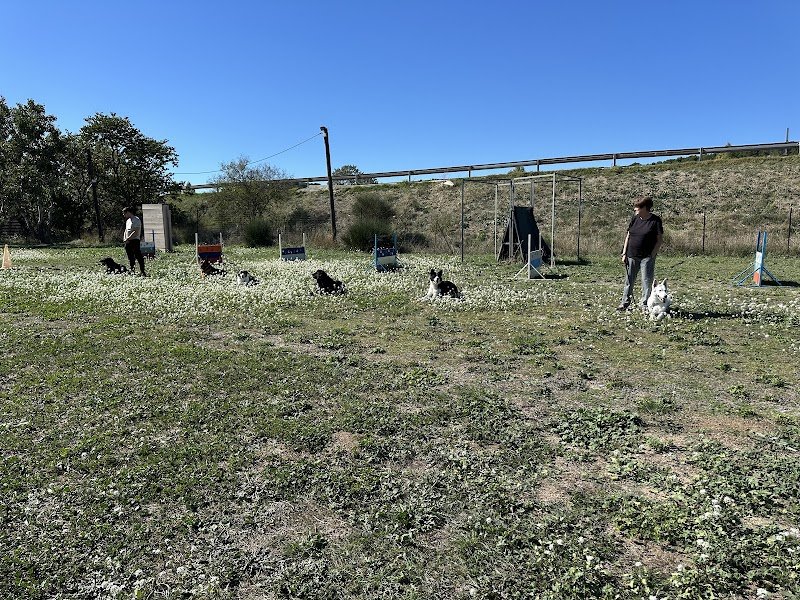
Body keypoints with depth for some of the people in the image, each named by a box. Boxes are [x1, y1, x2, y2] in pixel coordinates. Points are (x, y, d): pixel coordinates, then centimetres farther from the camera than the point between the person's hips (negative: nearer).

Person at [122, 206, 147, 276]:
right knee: (130, 258, 12)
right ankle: (131, 270, 21)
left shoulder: (136, 220, -9)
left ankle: (142, 272, -10)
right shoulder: (128, 221, 19)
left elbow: (136, 232, -18)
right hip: (128, 242, 9)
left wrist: (127, 239, -17)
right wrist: (124, 239, 7)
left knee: (138, 256, -10)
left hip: (135, 240, -9)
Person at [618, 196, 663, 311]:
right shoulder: (635, 219, 8)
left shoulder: (655, 220, -5)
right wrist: (624, 253, 5)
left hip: (647, 257, -4)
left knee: (647, 281, 1)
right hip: (632, 256, 4)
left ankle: (645, 305, 11)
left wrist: (652, 255, -11)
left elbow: (660, 239, -4)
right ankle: (625, 303, 19)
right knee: (629, 280, 10)